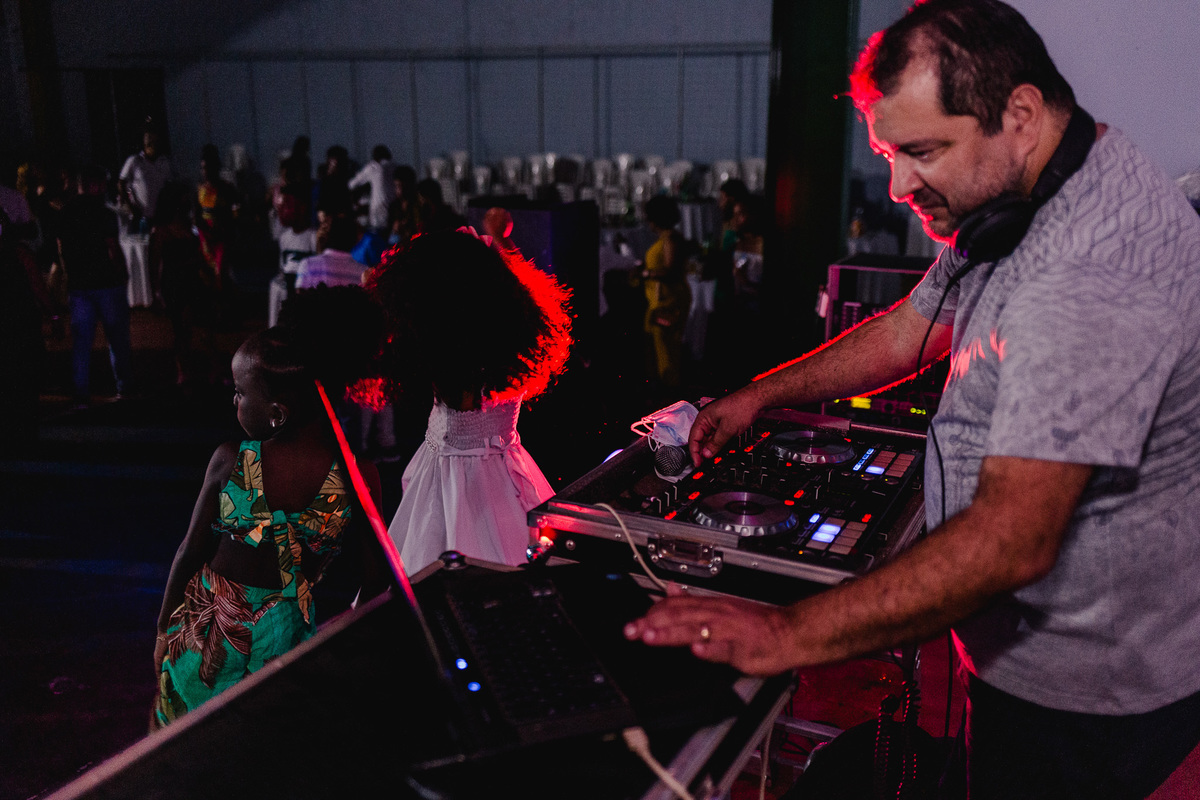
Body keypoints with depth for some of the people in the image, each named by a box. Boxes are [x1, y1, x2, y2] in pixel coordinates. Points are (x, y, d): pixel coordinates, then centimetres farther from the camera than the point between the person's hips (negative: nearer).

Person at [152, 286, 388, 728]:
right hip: (284, 640, 0)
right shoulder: (360, 476, -18)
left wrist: (165, 629, 9)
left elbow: (190, 554, -6)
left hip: (208, 629, 0)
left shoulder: (229, 461, -17)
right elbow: (375, 583, -10)